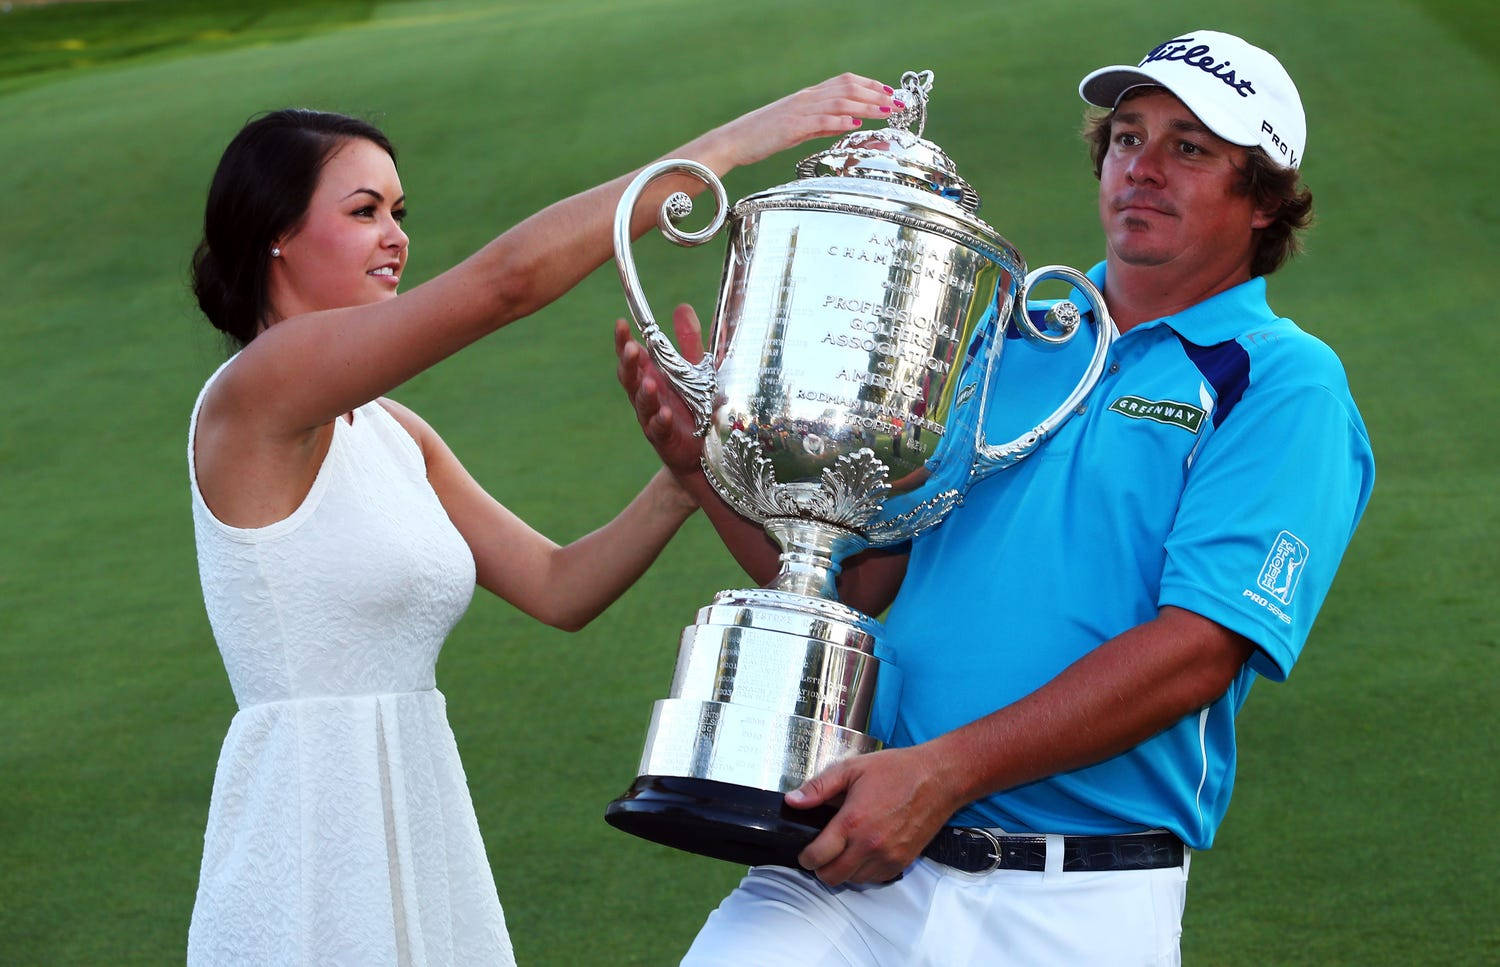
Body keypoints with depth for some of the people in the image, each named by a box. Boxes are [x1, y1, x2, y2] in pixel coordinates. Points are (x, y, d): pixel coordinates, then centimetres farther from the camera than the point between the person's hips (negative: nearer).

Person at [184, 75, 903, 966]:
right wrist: (732, 143, -20)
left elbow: (559, 588, 11)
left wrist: (683, 483, -5)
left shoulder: (392, 431, 13)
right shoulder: (255, 392, -13)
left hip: (422, 829, 8)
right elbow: (507, 276, -21)